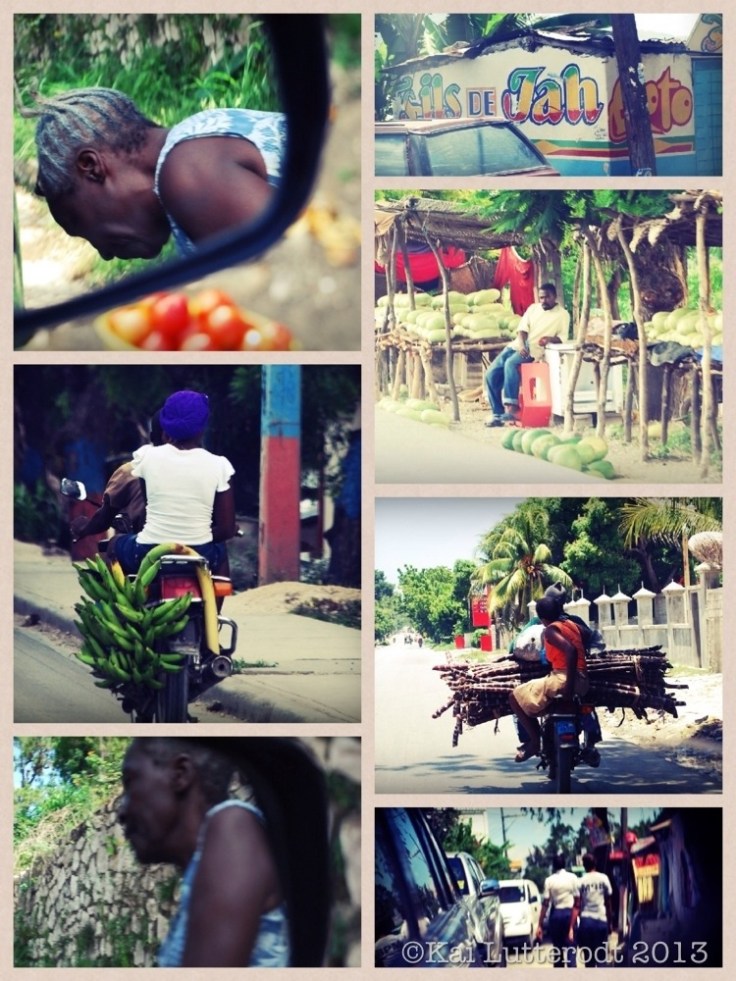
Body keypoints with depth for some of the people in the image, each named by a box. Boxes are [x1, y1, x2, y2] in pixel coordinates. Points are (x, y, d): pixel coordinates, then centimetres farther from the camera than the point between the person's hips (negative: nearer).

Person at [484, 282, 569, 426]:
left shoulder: (562, 315, 5)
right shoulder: (533, 308, 17)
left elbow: (562, 338, -2)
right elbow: (522, 329, 7)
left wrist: (550, 339, -24)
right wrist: (521, 345, -12)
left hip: (535, 350, -6)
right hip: (517, 346, 6)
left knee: (511, 363, -36)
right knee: (491, 375, -11)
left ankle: (511, 408, -38)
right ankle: (497, 414, -4)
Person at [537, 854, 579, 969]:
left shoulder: (549, 880, -2)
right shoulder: (572, 878, -2)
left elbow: (545, 904, -5)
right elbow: (576, 902, -4)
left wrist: (540, 925, -2)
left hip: (555, 914, 1)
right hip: (569, 913, -1)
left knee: (557, 948, 13)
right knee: (570, 949, -1)